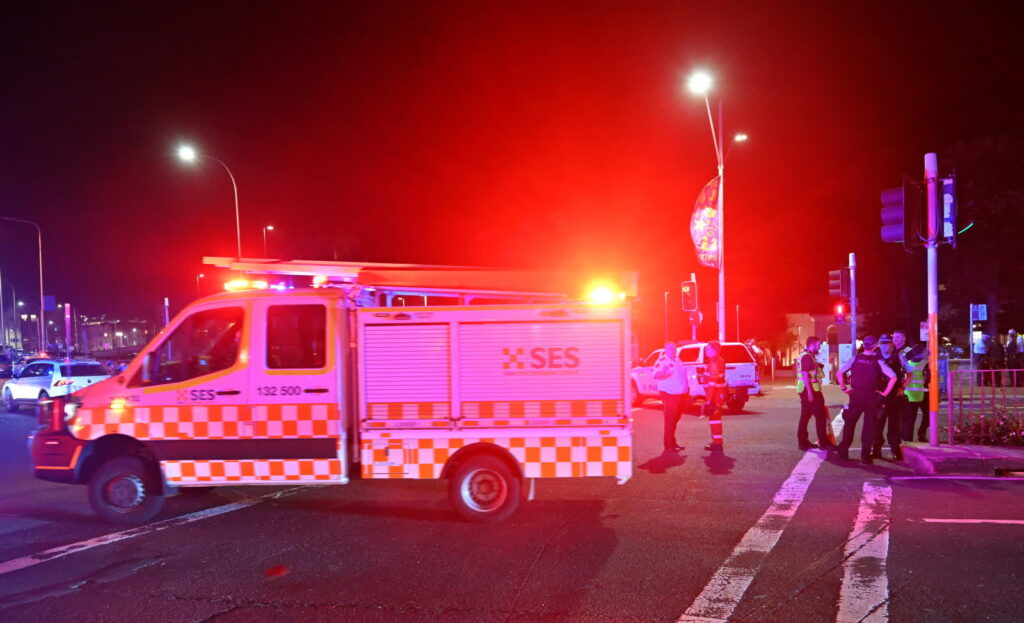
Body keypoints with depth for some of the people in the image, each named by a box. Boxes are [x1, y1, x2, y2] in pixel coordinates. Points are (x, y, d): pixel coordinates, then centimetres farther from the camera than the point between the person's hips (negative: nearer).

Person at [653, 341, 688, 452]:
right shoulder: (662, 361, -10)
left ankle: (672, 442, 25)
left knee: (675, 419, 15)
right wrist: (666, 374, -40)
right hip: (669, 394, -9)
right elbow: (656, 375, -22)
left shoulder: (677, 360, 17)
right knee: (670, 420, -8)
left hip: (680, 393, 9)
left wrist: (686, 388, 20)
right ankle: (668, 444, -5)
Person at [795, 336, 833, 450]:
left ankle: (803, 442, 12)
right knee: (820, 416, -5)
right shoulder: (807, 357, -14)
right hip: (810, 391, -10)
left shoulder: (807, 356, 18)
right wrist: (810, 392, -24)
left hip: (806, 391, 10)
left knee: (805, 416, 10)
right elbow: (805, 375, -21)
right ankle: (824, 442, -3)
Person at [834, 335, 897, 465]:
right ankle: (865, 455, 6)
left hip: (856, 395, 2)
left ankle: (843, 451, 18)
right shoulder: (878, 361, -4)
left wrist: (844, 388, 5)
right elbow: (893, 377, -11)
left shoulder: (855, 359, 1)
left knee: (849, 423, 15)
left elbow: (840, 373, -2)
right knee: (869, 426, 6)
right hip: (871, 397, -2)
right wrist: (885, 393, -4)